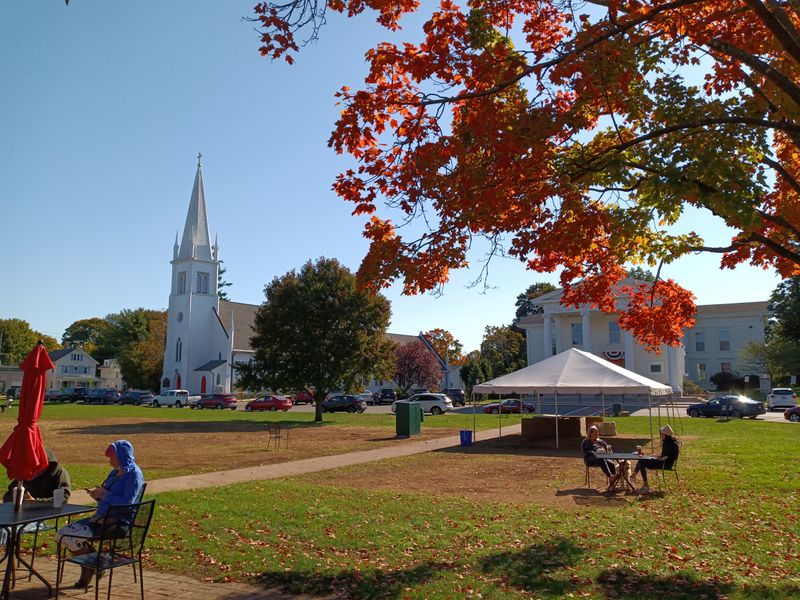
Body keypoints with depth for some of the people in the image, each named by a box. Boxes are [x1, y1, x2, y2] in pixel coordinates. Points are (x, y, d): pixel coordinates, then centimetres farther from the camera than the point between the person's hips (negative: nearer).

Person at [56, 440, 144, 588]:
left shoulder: (133, 474, -12)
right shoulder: (115, 472, 16)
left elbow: (127, 503, -20)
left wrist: (104, 494, -16)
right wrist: (98, 495, 3)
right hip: (102, 518, 10)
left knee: (71, 537, -20)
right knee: (62, 534, -1)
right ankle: (85, 575, 7)